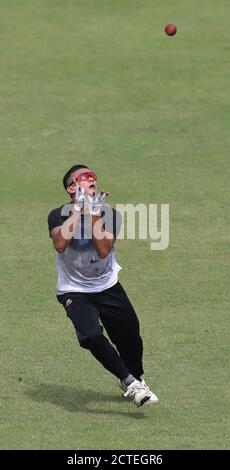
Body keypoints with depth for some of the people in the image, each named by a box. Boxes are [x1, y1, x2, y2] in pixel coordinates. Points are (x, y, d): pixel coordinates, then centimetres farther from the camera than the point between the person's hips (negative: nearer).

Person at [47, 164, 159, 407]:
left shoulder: (110, 214, -5)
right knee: (91, 335, -29)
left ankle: (134, 380, 40)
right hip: (74, 292, -3)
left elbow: (104, 250, -20)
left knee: (130, 337, 8)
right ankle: (130, 383, -19)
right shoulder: (59, 215, -11)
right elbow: (60, 245, -32)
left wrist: (94, 215, -26)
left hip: (108, 287, 3)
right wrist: (77, 209, -28)